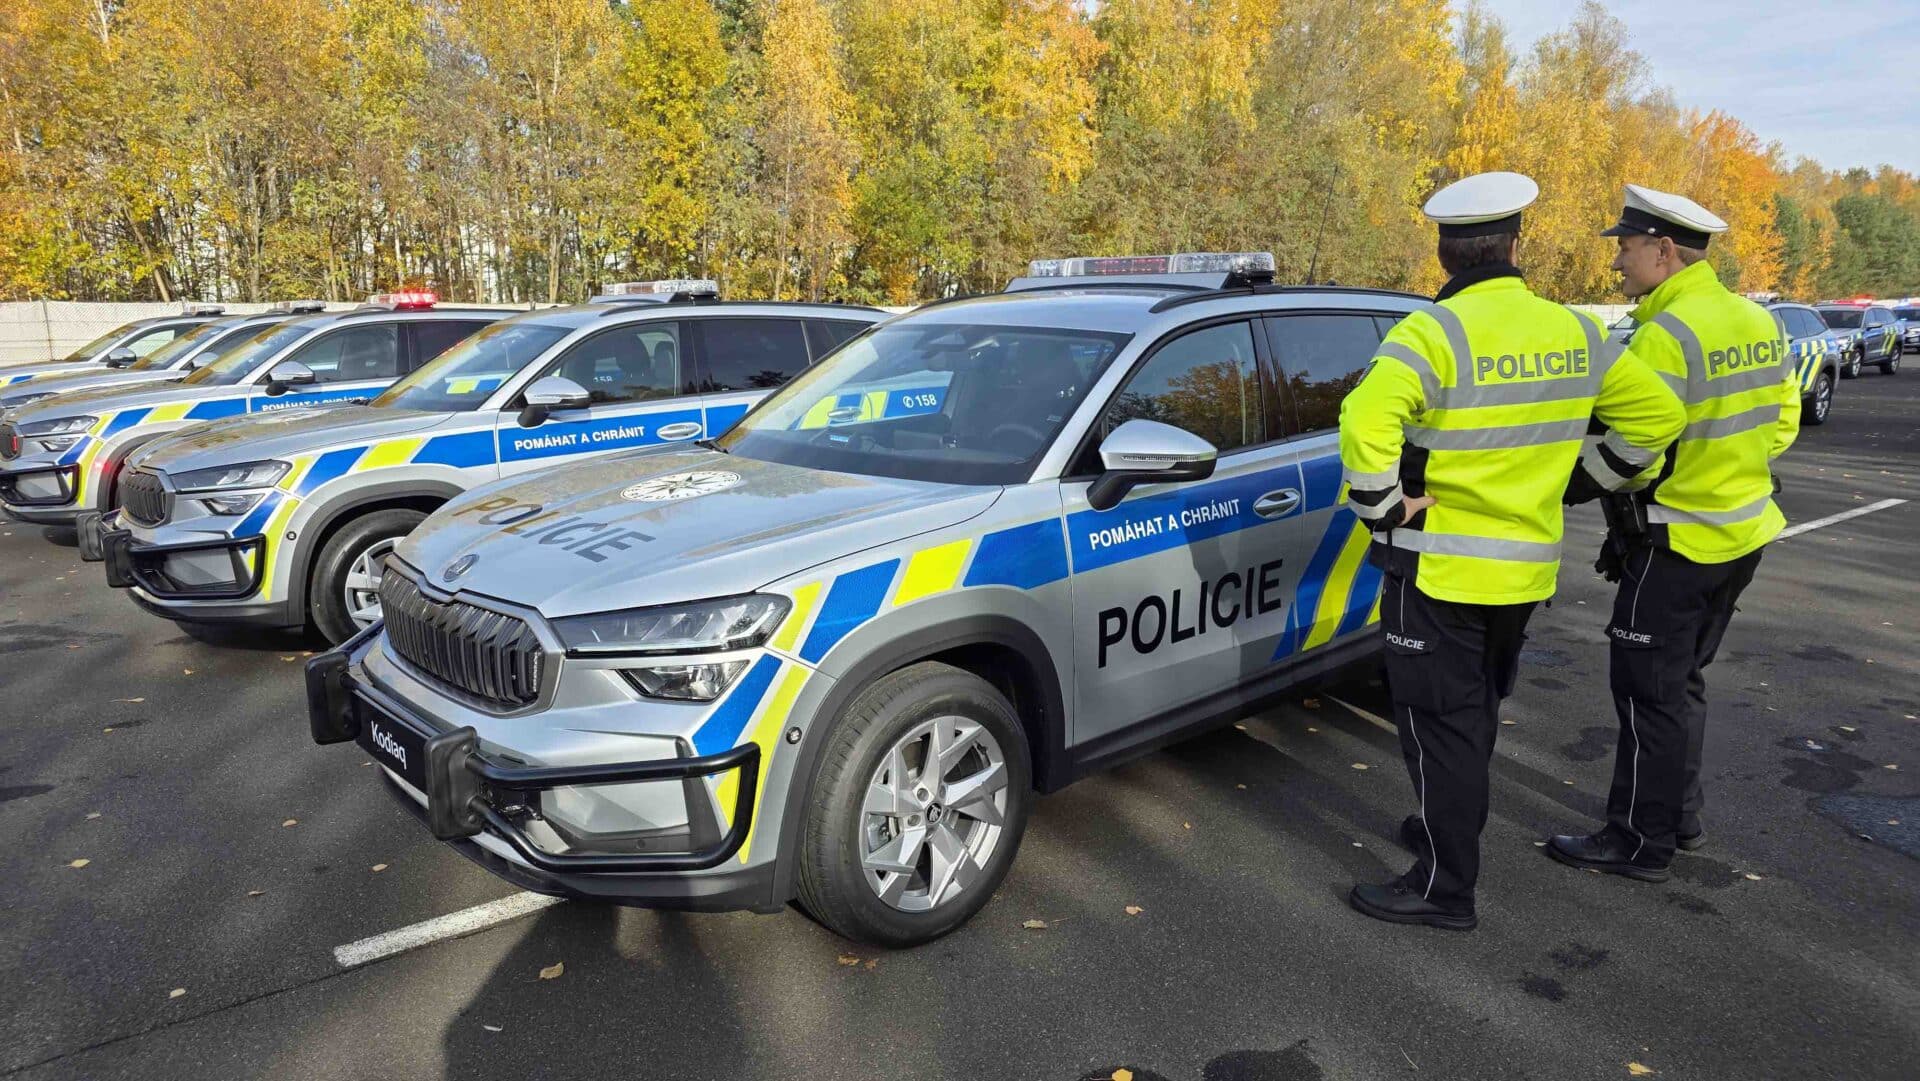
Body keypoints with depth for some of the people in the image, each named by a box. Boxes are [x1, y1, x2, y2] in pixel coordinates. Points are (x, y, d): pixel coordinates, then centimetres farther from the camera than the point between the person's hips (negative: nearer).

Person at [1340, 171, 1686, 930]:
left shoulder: (1437, 333, -17)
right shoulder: (1573, 332, 4)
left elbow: (1366, 420, -33)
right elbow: (1656, 414, 13)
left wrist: (1382, 505, -19)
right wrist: (1584, 482, 17)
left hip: (1439, 569, -7)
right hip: (1527, 566, 7)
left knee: (1439, 722, 1)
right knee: (1475, 714, 22)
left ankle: (1444, 888, 9)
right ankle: (1449, 832, 39)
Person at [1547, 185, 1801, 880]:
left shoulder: (1667, 334, -21)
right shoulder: (1757, 321, 8)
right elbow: (1781, 421, 16)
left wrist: (1557, 488, -11)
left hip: (1677, 542, -9)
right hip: (1744, 531, 9)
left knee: (1649, 691, 1)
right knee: (1682, 679, 21)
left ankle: (1640, 842, 11)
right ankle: (1680, 815, 32)